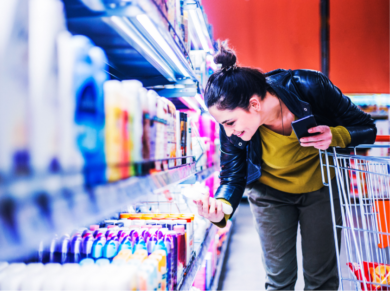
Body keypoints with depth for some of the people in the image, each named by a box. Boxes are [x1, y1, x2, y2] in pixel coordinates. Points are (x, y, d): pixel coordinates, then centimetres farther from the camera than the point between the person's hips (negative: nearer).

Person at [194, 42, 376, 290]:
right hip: (270, 193, 1)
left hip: (320, 188, 0)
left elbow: (367, 127, -17)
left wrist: (335, 136, -39)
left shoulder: (310, 87, -31)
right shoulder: (232, 127, -25)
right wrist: (220, 207, -36)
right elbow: (233, 176, -14)